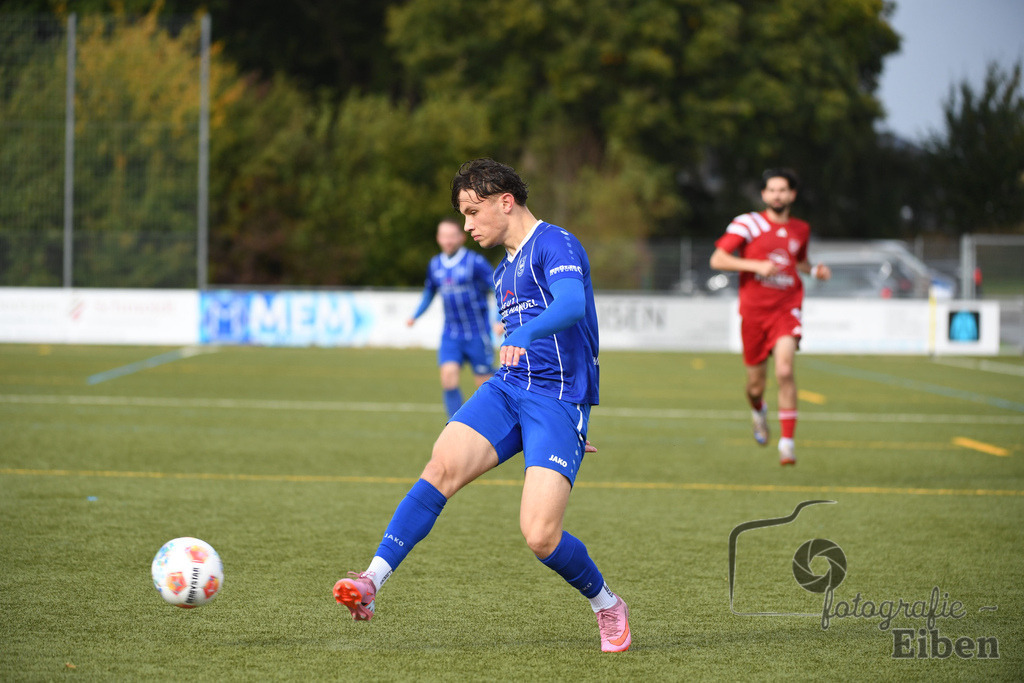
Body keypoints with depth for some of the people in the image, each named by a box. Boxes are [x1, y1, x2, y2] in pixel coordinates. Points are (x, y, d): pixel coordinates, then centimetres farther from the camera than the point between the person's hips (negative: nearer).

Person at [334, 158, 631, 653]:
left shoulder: (555, 244, -7)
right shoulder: (503, 272, 21)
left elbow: (572, 302, -27)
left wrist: (525, 334, -46)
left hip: (559, 401, -7)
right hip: (506, 390, 7)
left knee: (540, 536, -17)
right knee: (442, 467, -21)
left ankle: (607, 606, 11)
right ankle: (373, 581, -28)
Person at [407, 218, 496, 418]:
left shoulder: (475, 262, -9)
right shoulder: (435, 265, 8)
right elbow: (429, 293, 24)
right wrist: (415, 316, 11)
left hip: (477, 333, -4)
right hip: (451, 333, 4)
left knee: (484, 383, 0)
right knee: (448, 375, -13)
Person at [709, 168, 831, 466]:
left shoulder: (801, 229, 10)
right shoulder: (748, 224, -3)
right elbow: (717, 260, -8)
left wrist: (814, 270, 8)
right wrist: (757, 265, -18)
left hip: (786, 309, 1)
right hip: (753, 311, -1)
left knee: (785, 371, -22)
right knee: (755, 384, 7)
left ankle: (787, 441, -18)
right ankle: (758, 410, 45)